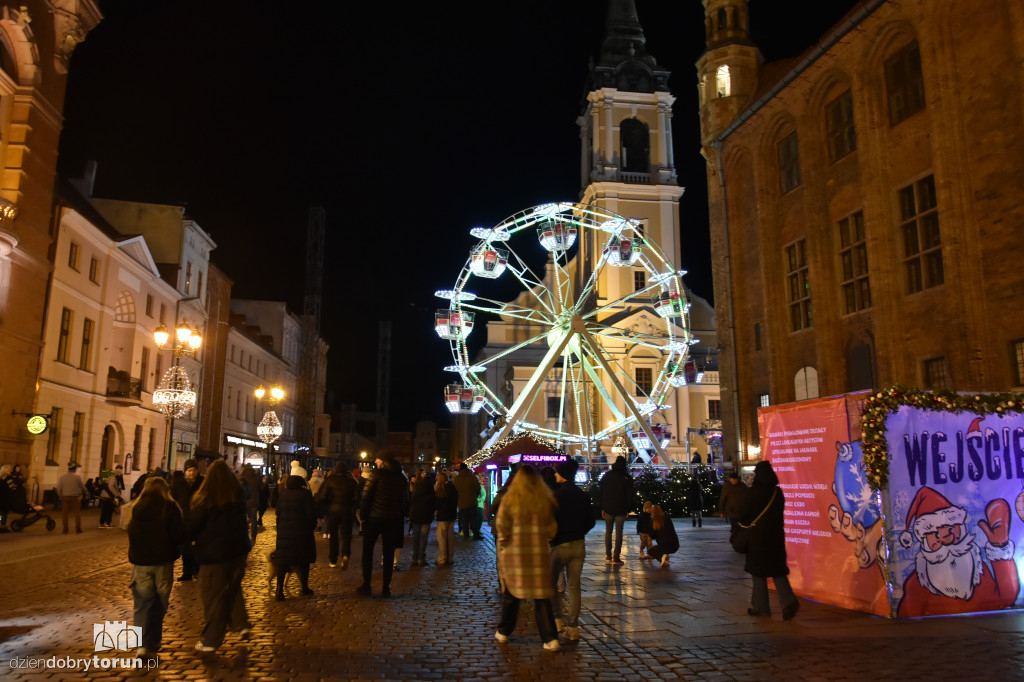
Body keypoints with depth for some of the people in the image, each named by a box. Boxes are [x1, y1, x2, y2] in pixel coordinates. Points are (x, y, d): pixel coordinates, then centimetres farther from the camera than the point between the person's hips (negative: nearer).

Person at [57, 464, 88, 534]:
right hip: (75, 497, -2)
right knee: (77, 513, 7)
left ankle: (65, 529, 11)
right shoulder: (78, 477, -6)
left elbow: (58, 488, 2)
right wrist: (85, 492, 24)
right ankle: (78, 529, 9)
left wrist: (61, 496, 18)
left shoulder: (62, 477, -1)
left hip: (65, 497, 2)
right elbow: (82, 487, 4)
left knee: (65, 514, 9)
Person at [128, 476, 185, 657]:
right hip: (164, 561, -1)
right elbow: (180, 535, -10)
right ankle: (154, 641, 18)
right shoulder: (170, 508, -8)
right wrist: (173, 548, 9)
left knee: (143, 602, 5)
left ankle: (143, 643, -6)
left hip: (140, 561, 1)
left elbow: (131, 534, 8)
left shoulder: (137, 508, 0)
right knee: (159, 603, 12)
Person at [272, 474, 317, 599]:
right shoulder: (305, 493, -10)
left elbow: (278, 513, 9)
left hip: (284, 532, 3)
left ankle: (279, 590, 2)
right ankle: (304, 588, 19)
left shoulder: (283, 494, 3)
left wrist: (280, 529, 17)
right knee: (304, 561, 12)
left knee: (283, 562, 8)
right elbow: (311, 514, -10)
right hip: (302, 532, -3)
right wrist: (311, 528, 4)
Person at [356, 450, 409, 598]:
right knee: (389, 553, 7)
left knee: (367, 550, 9)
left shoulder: (377, 474, -8)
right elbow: (405, 501, 10)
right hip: (393, 520, 4)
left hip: (374, 518, -4)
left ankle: (366, 585, 9)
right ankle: (386, 588, 8)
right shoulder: (402, 478, 8)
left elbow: (366, 496, -11)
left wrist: (363, 514, -1)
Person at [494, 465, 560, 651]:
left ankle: (503, 632, 27)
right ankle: (550, 638, 4)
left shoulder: (509, 500, -6)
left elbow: (502, 529, -5)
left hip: (514, 553, -1)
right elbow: (552, 529, 4)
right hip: (539, 553, 1)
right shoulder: (546, 501, 0)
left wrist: (502, 548, 8)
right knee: (541, 597, 7)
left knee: (511, 594, 13)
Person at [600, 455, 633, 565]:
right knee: (618, 533, 2)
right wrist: (628, 509, 4)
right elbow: (630, 495, -3)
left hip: (608, 508, 2)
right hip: (621, 509, -2)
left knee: (608, 531, 11)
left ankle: (608, 556, 11)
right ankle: (616, 557, 1)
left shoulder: (606, 476, 5)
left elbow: (602, 493, 7)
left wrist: (602, 508, 11)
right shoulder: (627, 478, -4)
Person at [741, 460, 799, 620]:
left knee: (758, 571, 8)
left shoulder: (754, 492, -14)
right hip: (776, 535, 4)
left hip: (758, 536, -4)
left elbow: (745, 514, -8)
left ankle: (760, 607, 14)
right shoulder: (778, 491, 1)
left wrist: (744, 522, 12)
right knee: (777, 570, 11)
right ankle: (789, 601, -7)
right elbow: (779, 512, 10)